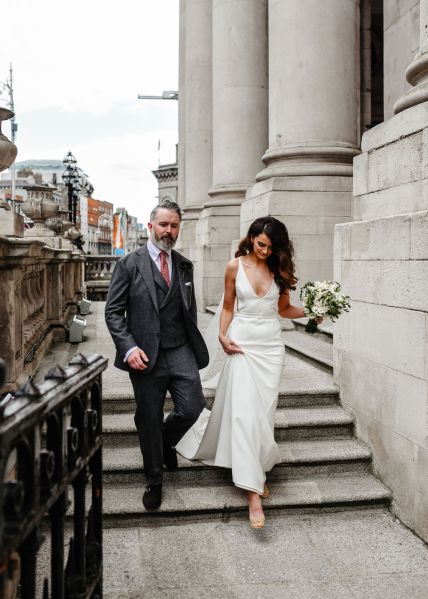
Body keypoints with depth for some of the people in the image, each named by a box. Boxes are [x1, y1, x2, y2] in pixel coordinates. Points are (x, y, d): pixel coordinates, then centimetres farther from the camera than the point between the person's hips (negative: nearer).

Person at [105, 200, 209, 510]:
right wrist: (128, 347, -15)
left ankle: (167, 441, 30)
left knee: (192, 406, -5)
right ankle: (154, 481, 27)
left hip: (181, 351, 3)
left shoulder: (185, 265, 11)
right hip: (146, 355, -3)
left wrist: (194, 344, 13)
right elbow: (113, 311, -4)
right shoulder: (130, 263, -2)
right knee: (149, 421, 6)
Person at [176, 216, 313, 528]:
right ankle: (253, 491, -10)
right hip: (243, 342, -2)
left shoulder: (279, 269, 5)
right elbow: (228, 307, 8)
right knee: (244, 411, -10)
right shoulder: (235, 267, 0)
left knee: (264, 411, 4)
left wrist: (311, 312, -3)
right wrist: (223, 336, -6)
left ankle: (255, 471, 24)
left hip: (271, 344, 2)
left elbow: (284, 308, 13)